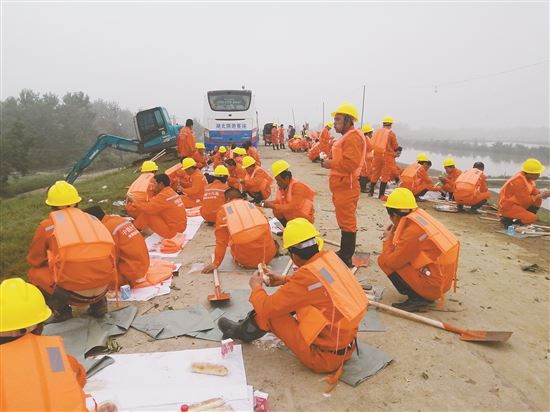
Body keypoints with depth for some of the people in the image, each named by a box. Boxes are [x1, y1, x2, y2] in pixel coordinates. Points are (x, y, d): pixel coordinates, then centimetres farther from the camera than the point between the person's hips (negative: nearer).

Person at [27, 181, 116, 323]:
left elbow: (34, 261, 18)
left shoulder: (47, 225, 7)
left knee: (34, 273, 22)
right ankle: (98, 304, 19)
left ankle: (61, 310, 10)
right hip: (103, 288, 3)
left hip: (73, 293, -3)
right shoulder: (92, 218, 16)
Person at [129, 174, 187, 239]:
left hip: (172, 231, -9)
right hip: (180, 227, 9)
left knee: (146, 214, -6)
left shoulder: (163, 196, -19)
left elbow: (147, 208, -19)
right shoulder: (171, 192, 8)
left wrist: (133, 201, -5)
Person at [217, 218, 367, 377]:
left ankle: (244, 331, 28)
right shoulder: (331, 257, -6)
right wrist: (284, 280, 18)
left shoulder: (307, 276, -26)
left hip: (324, 358, -7)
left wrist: (256, 286, 4)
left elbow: (266, 308, -15)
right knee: (286, 299, 15)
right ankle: (247, 329, 31)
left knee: (271, 312, 0)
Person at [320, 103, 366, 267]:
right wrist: (330, 161, 10)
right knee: (344, 221, 17)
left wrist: (331, 164, -15)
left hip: (346, 187, -11)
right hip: (342, 186, 11)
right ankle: (344, 252, 28)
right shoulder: (347, 137, 19)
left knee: (347, 222, -5)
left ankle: (346, 258, 2)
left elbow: (349, 163, -27)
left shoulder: (353, 137, -16)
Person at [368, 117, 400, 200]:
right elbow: (395, 147, -4)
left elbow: (372, 143, 5)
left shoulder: (377, 131, 3)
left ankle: (371, 191, 25)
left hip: (377, 154, 4)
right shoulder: (391, 133, -8)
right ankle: (381, 195, 4)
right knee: (385, 175, 3)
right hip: (387, 155, -4)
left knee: (375, 173, 17)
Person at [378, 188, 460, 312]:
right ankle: (423, 295, 14)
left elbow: (392, 261, -15)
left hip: (432, 286, -9)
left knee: (383, 260, -7)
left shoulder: (413, 231, -23)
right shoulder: (422, 217, 2)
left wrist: (388, 239, -1)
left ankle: (416, 298, -6)